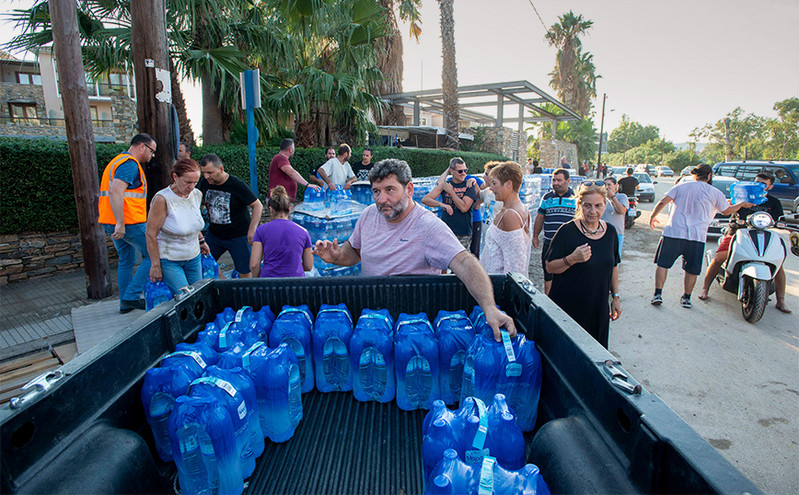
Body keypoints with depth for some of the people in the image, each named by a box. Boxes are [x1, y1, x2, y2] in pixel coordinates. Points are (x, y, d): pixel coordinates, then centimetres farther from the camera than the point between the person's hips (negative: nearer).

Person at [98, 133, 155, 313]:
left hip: (111, 222, 10)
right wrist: (120, 223, -28)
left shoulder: (117, 161, 22)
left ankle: (126, 303, 24)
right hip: (129, 222, -10)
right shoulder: (130, 164, -12)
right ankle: (131, 296, -3)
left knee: (126, 260, 17)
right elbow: (116, 192, -25)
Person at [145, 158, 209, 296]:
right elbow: (151, 234, -17)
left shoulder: (197, 195, -2)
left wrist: (201, 240, 21)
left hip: (193, 257, 6)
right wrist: (155, 265, -15)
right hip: (169, 260, -6)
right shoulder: (162, 199, -21)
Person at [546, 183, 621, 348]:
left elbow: (613, 266, 15)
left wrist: (615, 297, 14)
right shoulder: (567, 231, -12)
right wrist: (572, 259, -27)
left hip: (598, 308, 5)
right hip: (567, 308, -4)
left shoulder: (610, 232, 4)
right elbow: (550, 267, -11)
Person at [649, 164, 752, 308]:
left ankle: (658, 294, -1)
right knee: (692, 269, 13)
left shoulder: (681, 186, 7)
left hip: (673, 232, 0)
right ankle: (686, 297, 17)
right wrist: (741, 204, 39)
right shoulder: (715, 193, 7)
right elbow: (727, 211, 20)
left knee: (663, 263, 6)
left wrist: (653, 216, 11)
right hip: (697, 236, 0)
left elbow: (662, 202, -1)